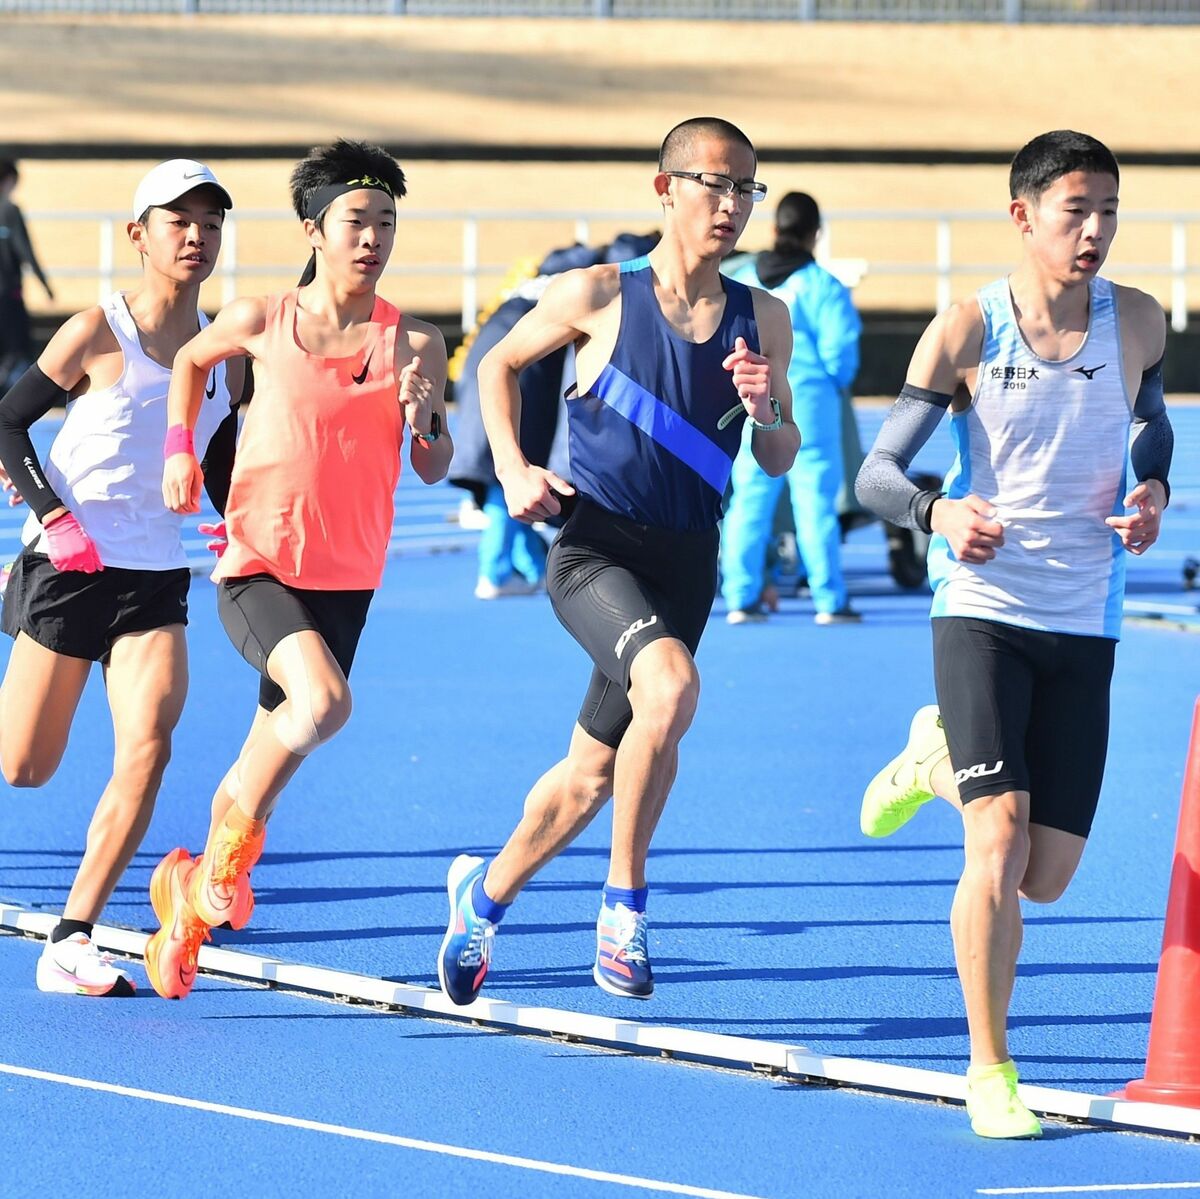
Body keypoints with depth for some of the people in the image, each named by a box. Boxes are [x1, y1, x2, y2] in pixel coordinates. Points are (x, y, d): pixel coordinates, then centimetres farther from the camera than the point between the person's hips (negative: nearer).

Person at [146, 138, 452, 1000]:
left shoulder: (414, 342, -3)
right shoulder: (262, 323, -6)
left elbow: (433, 471, 2)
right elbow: (192, 360, 16)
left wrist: (423, 414, -18)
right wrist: (180, 449, 6)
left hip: (347, 580, 3)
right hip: (258, 566, -3)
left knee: (274, 748, 12)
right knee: (322, 704, -29)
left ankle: (191, 894, 36)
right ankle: (228, 852, -6)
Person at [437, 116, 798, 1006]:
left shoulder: (764, 321, 4)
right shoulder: (600, 297, -4)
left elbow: (780, 461, 11)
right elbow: (501, 364, 12)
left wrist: (767, 410, -11)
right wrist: (512, 469, -2)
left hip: (686, 564, 4)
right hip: (595, 548, -4)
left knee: (592, 774, 11)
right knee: (672, 685, -32)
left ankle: (486, 893, 38)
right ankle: (625, 903, -19)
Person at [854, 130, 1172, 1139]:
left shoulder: (1136, 322, 0)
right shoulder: (967, 333, -9)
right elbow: (877, 470, -9)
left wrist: (1152, 489, 0)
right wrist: (937, 513, -30)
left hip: (1086, 627, 4)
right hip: (983, 610, -4)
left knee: (1046, 876, 7)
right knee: (999, 841, -17)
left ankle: (939, 758, 38)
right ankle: (990, 1071, -2)